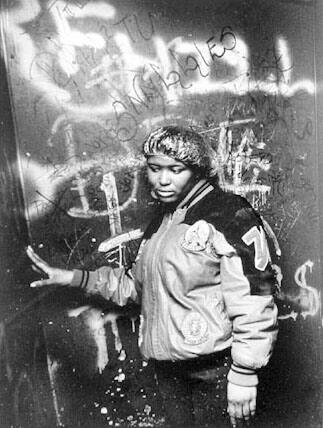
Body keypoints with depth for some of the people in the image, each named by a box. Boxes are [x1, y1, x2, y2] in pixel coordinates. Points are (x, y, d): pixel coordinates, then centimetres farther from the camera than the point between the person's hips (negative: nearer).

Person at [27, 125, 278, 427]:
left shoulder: (228, 216, -16)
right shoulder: (161, 220, 7)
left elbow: (253, 302, -18)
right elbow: (137, 284, 13)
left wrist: (244, 374, -16)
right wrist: (74, 278, 5)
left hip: (215, 367, -6)